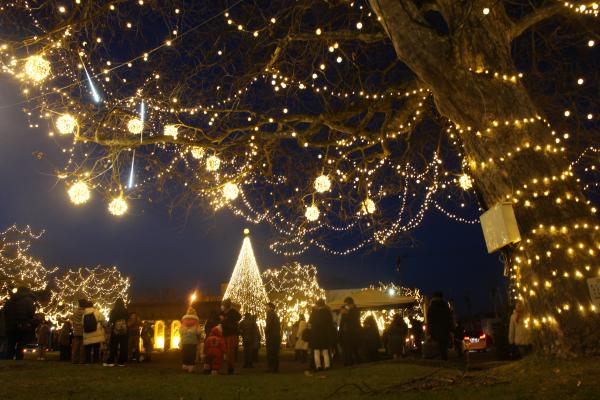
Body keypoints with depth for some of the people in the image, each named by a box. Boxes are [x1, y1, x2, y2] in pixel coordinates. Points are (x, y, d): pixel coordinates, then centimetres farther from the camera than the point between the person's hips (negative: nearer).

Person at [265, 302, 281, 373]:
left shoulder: (270, 314, -7)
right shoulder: (276, 315, 19)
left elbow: (268, 325, -16)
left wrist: (266, 334, -9)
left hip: (271, 336, -9)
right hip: (277, 336, 9)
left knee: (270, 353, -6)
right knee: (275, 353, 11)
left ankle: (270, 368, -8)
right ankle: (276, 368, 14)